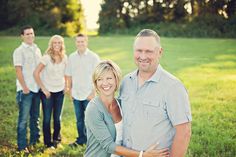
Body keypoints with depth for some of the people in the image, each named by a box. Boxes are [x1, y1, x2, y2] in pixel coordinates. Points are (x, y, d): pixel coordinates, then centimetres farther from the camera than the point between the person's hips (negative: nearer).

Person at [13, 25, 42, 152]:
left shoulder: (37, 50, 12)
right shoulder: (19, 51, -7)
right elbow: (18, 71, -11)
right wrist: (24, 87, -15)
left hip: (37, 88, 6)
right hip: (25, 90, -6)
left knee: (35, 117, 15)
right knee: (23, 119, -1)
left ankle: (35, 140, 27)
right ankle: (22, 146, 6)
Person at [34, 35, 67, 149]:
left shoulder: (64, 58, 1)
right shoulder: (47, 58, -12)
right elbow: (36, 73, -13)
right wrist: (43, 89, -12)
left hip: (60, 91, 4)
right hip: (47, 92, -3)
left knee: (57, 118, 11)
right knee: (47, 118, 4)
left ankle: (56, 139, 30)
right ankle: (48, 142, 19)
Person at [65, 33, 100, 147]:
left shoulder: (93, 57, -7)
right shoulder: (72, 57, 6)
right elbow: (69, 75, 12)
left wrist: (93, 92, -13)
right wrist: (69, 90, 8)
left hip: (89, 95, -4)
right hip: (76, 94, 4)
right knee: (79, 119, 14)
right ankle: (81, 139, 28)